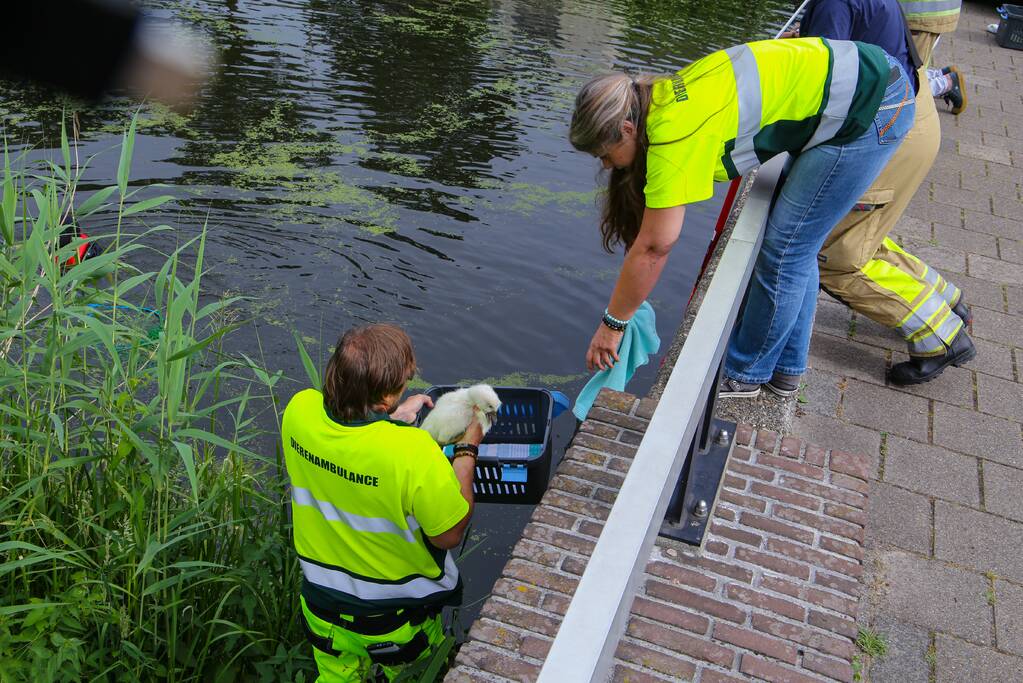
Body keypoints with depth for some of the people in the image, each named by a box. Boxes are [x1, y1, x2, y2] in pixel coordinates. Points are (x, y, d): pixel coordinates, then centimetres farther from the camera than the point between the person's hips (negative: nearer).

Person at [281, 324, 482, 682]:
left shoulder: (298, 409, -23)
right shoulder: (413, 451, -39)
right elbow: (449, 535, -21)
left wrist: (394, 419, 1)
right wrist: (467, 450, -13)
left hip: (322, 601, 4)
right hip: (396, 619, -4)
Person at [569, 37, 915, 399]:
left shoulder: (675, 134, -22)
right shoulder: (662, 98, 4)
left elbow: (653, 248, -18)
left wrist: (611, 324, -9)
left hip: (868, 110, -10)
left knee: (784, 249, -3)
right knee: (796, 242, 15)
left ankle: (744, 375, 14)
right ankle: (785, 367, 29)